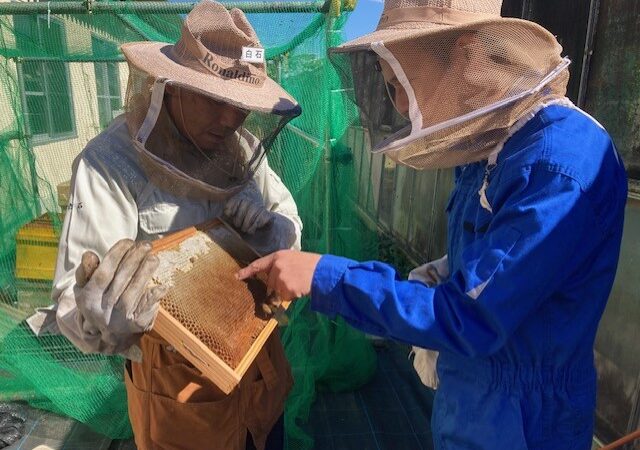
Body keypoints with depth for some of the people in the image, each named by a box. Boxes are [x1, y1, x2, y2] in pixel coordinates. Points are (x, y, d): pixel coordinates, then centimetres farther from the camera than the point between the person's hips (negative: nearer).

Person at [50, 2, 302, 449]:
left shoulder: (243, 145, -4)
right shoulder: (111, 160, -21)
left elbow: (290, 224, 5)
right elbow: (76, 307, -23)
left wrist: (268, 228, -17)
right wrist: (104, 317, -45)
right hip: (178, 376, -5)